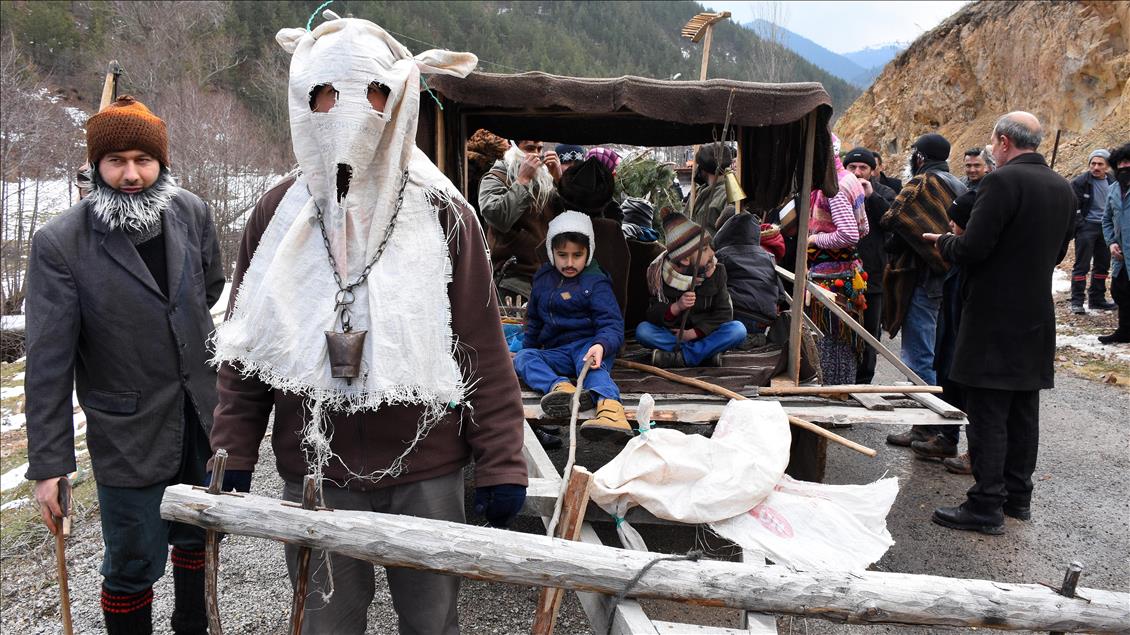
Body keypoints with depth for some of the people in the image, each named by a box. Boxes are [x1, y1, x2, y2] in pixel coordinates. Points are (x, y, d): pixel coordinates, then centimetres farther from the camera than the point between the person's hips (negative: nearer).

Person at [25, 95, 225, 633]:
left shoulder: (191, 213, -4)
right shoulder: (60, 243, -16)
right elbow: (48, 362, -14)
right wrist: (48, 463, -13)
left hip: (203, 417, 5)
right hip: (128, 434, -4)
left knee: (198, 536, 22)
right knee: (134, 564, 8)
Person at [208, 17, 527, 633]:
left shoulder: (442, 213, -6)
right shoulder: (278, 215, 0)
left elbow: (483, 349, -5)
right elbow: (244, 351, 5)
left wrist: (502, 463, -6)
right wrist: (232, 459, 2)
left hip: (427, 474, -1)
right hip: (315, 474, 2)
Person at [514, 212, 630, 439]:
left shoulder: (595, 283, -4)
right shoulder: (543, 279, 14)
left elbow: (612, 325, -14)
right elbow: (535, 321, 30)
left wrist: (601, 346, -34)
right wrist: (528, 347, 27)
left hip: (589, 345, -5)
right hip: (557, 352, 5)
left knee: (590, 364, -39)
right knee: (522, 358, -22)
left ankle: (609, 406, -69)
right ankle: (560, 386, -51)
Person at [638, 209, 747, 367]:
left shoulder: (717, 272, -6)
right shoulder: (663, 275, -9)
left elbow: (724, 312, -7)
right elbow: (653, 316, -12)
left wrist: (694, 332, -18)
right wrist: (677, 307, -31)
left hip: (704, 334, 1)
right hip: (671, 334, -1)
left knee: (738, 329, -27)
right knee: (642, 330, -29)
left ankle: (678, 358, -30)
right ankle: (706, 352, -27)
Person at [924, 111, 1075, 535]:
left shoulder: (1003, 181, -16)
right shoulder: (1063, 189, 10)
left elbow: (971, 249, -20)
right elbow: (1057, 252, 18)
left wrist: (943, 242, 0)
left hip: (994, 318, -8)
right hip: (1037, 318, 8)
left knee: (987, 415, -3)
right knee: (1023, 412, 15)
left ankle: (986, 506, 2)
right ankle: (1017, 496, 26)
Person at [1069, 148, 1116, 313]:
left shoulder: (1112, 182, 8)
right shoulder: (1080, 182, -9)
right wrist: (1080, 225, -15)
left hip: (1105, 227, 6)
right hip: (1087, 226, -6)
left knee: (1103, 265, 11)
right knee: (1082, 265, -6)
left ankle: (1097, 299, 22)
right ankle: (1077, 301, -2)